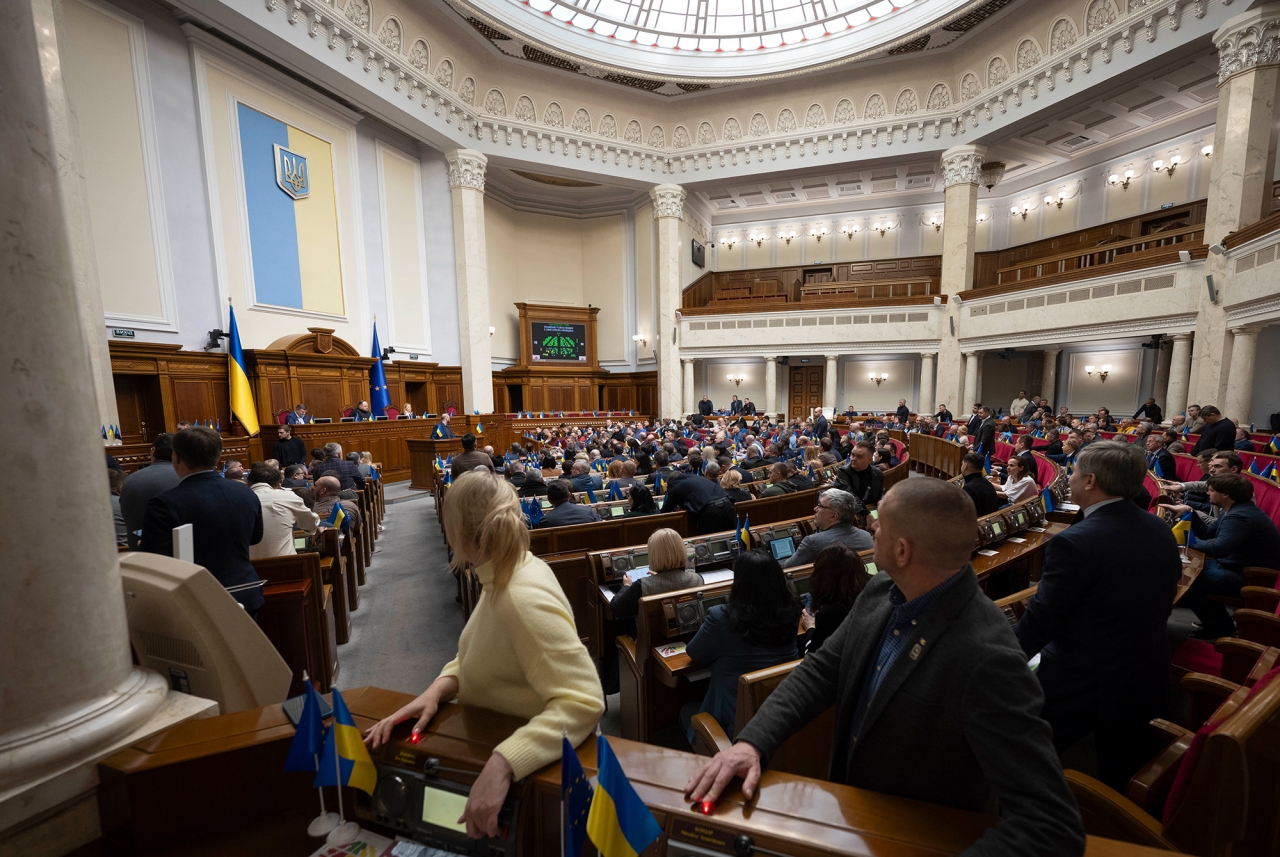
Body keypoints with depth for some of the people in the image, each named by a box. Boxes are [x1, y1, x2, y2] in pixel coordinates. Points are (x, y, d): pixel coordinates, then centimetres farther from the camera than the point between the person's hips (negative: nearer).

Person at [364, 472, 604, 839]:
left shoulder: (524, 599, -32)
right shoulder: (505, 575, -5)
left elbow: (583, 702, -34)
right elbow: (479, 655, 6)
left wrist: (502, 764, -41)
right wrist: (435, 691, -10)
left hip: (530, 764, -7)